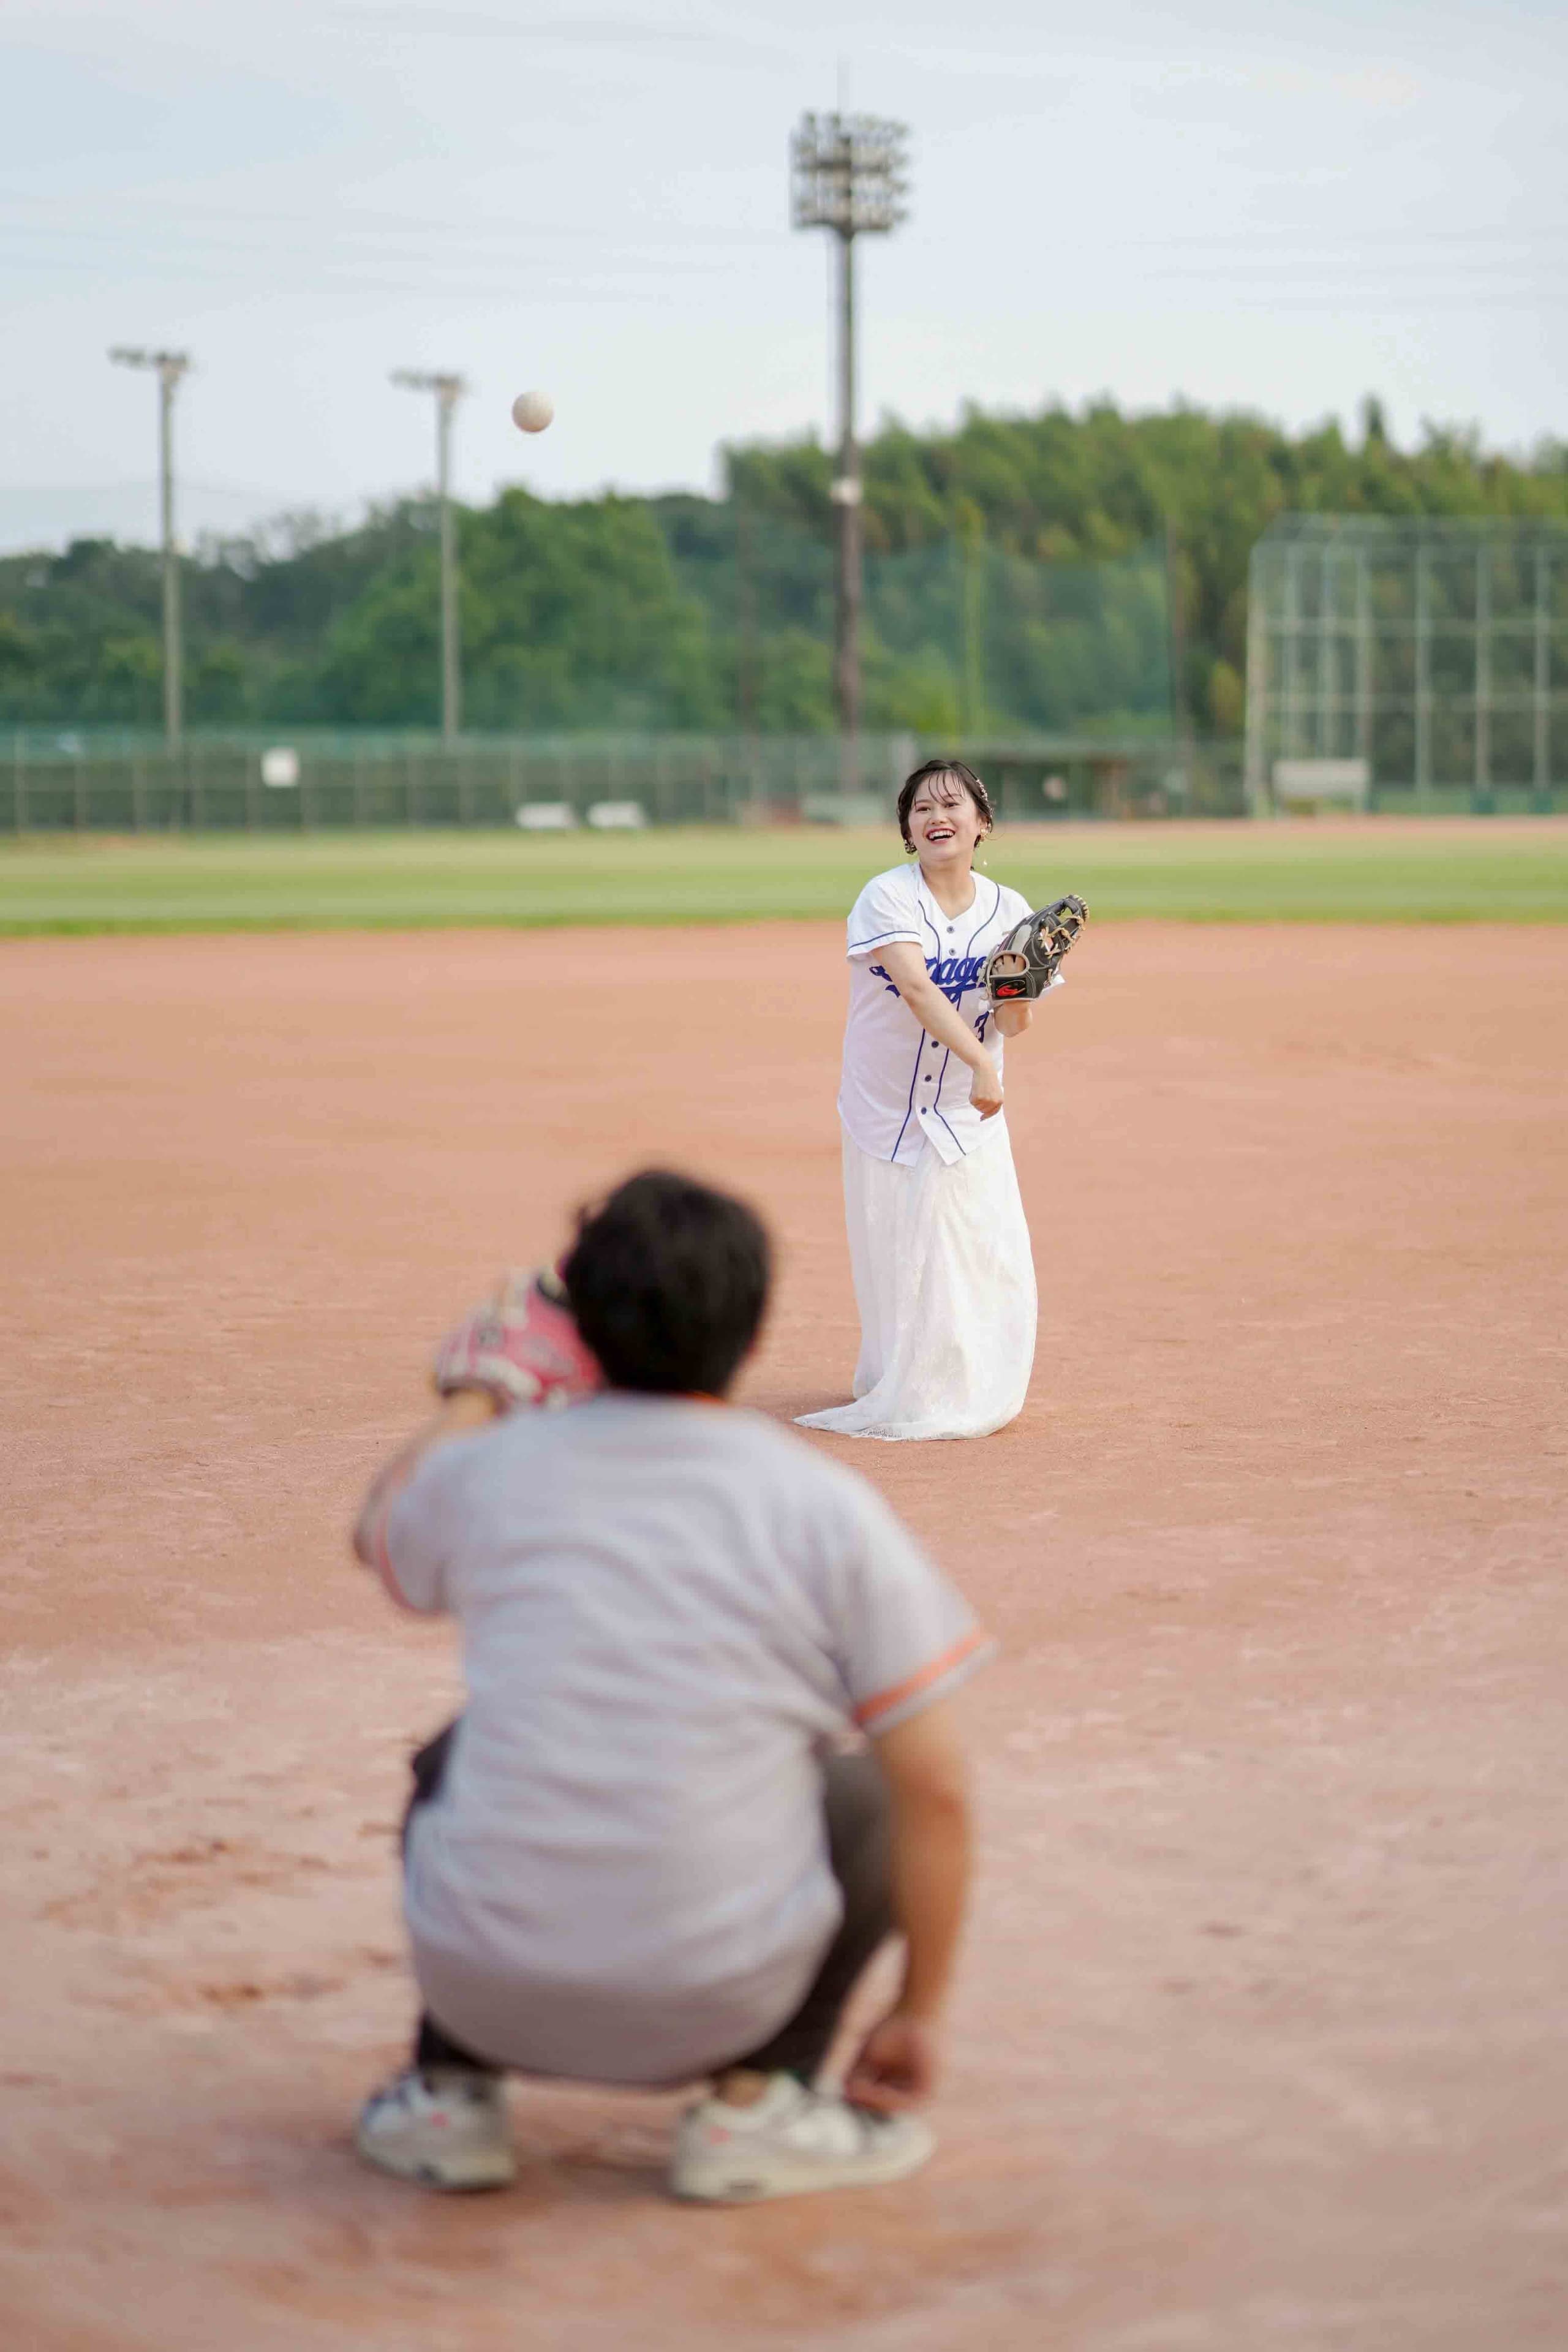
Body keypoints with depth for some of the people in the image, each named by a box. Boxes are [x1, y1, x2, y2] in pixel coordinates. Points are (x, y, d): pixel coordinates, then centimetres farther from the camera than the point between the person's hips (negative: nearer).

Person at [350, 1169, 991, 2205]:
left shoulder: (490, 1467, 4)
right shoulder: (829, 1507, -3)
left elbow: (379, 1530, 30)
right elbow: (936, 1792, -5)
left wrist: (481, 1395, 45)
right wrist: (921, 2013, 6)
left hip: (487, 1991, 3)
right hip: (716, 1999, -3)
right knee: (877, 1787, 22)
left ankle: (450, 2087, 19)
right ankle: (754, 2101, 10)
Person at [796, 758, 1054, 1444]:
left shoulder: (1006, 910, -1)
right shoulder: (888, 897, -14)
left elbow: (1014, 1025, -1)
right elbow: (914, 986, -30)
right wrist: (980, 1061, -41)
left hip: (968, 1114, 3)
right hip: (886, 1106, -3)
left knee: (996, 1270, 0)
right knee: (901, 1265, 2)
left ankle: (975, 1397, 22)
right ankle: (901, 1394, 24)